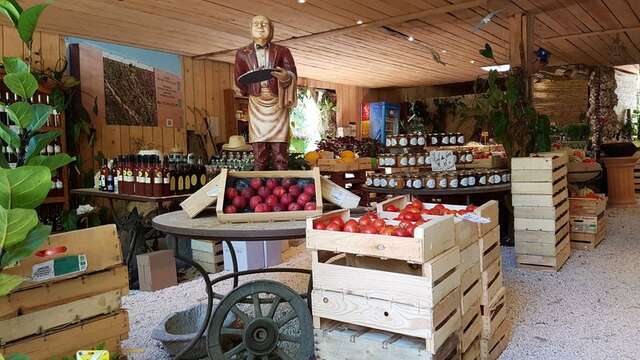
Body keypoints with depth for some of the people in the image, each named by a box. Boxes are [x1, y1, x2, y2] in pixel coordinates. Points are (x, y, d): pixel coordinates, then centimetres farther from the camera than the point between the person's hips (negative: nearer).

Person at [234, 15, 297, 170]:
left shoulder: (282, 51, 10)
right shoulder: (243, 54, 13)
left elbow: (293, 75, -3)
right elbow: (239, 81, 15)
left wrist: (286, 77, -22)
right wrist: (250, 80, -2)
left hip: (277, 104, -1)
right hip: (257, 104, 1)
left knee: (279, 150, -7)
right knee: (259, 152, -4)